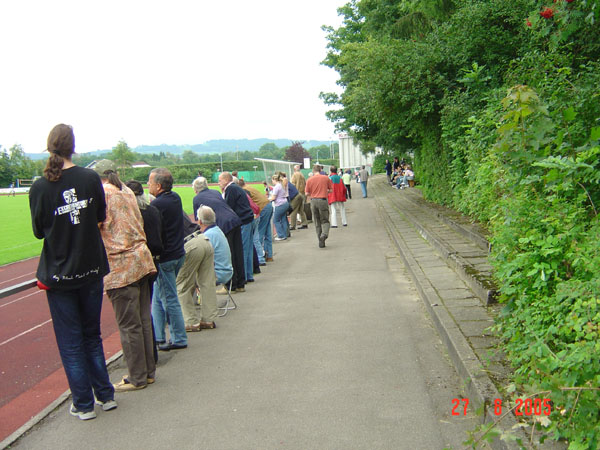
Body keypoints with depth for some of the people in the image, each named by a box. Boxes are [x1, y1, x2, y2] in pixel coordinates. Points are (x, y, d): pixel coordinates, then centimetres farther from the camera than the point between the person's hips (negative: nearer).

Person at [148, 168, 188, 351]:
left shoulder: (157, 204, -19)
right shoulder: (175, 198, 7)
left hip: (165, 258, -9)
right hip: (178, 254, 9)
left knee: (170, 300, 2)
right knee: (158, 297, 18)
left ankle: (179, 339, 12)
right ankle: (158, 336, 25)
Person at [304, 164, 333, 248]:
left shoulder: (309, 179, 1)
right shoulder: (326, 178, 1)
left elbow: (307, 193, 0)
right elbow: (331, 190, 4)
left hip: (313, 201, 1)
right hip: (323, 200, -1)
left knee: (317, 222, 10)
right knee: (325, 220, 7)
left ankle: (321, 242, 11)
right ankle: (324, 234, -22)